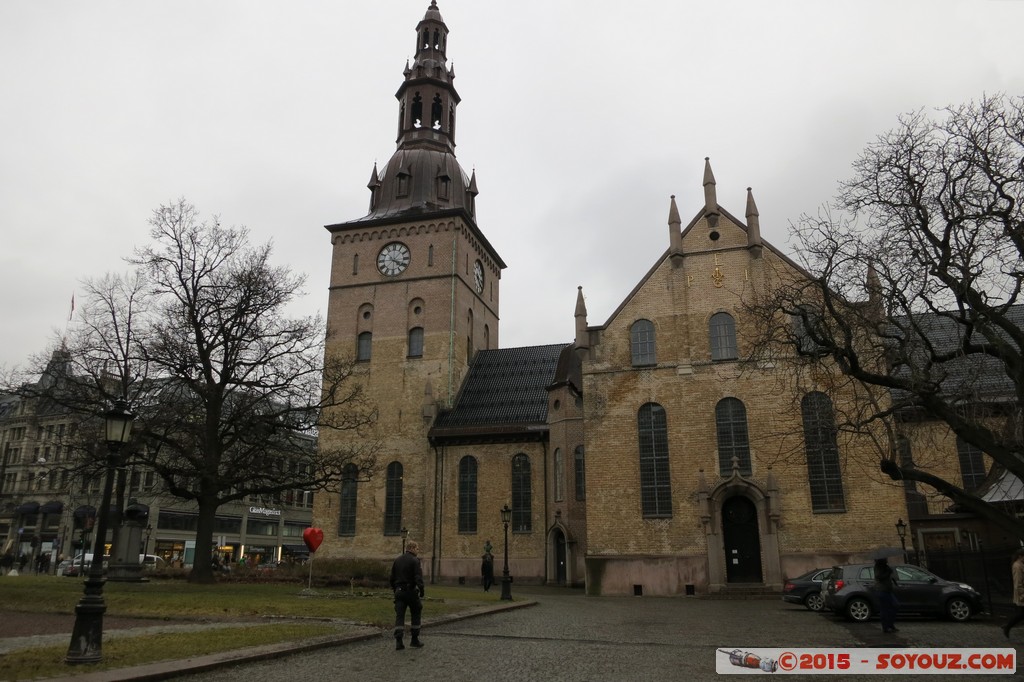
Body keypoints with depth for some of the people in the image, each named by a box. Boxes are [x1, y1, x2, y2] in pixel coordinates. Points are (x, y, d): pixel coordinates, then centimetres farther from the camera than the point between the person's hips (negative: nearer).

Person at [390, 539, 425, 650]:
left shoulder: (397, 560, 11)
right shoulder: (415, 561, -9)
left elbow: (392, 578, 16)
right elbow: (418, 578, -18)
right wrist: (421, 591, -14)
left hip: (399, 592, 5)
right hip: (411, 591, -5)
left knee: (399, 616, 4)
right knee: (415, 614, 11)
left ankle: (398, 641, -5)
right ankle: (414, 640, 15)